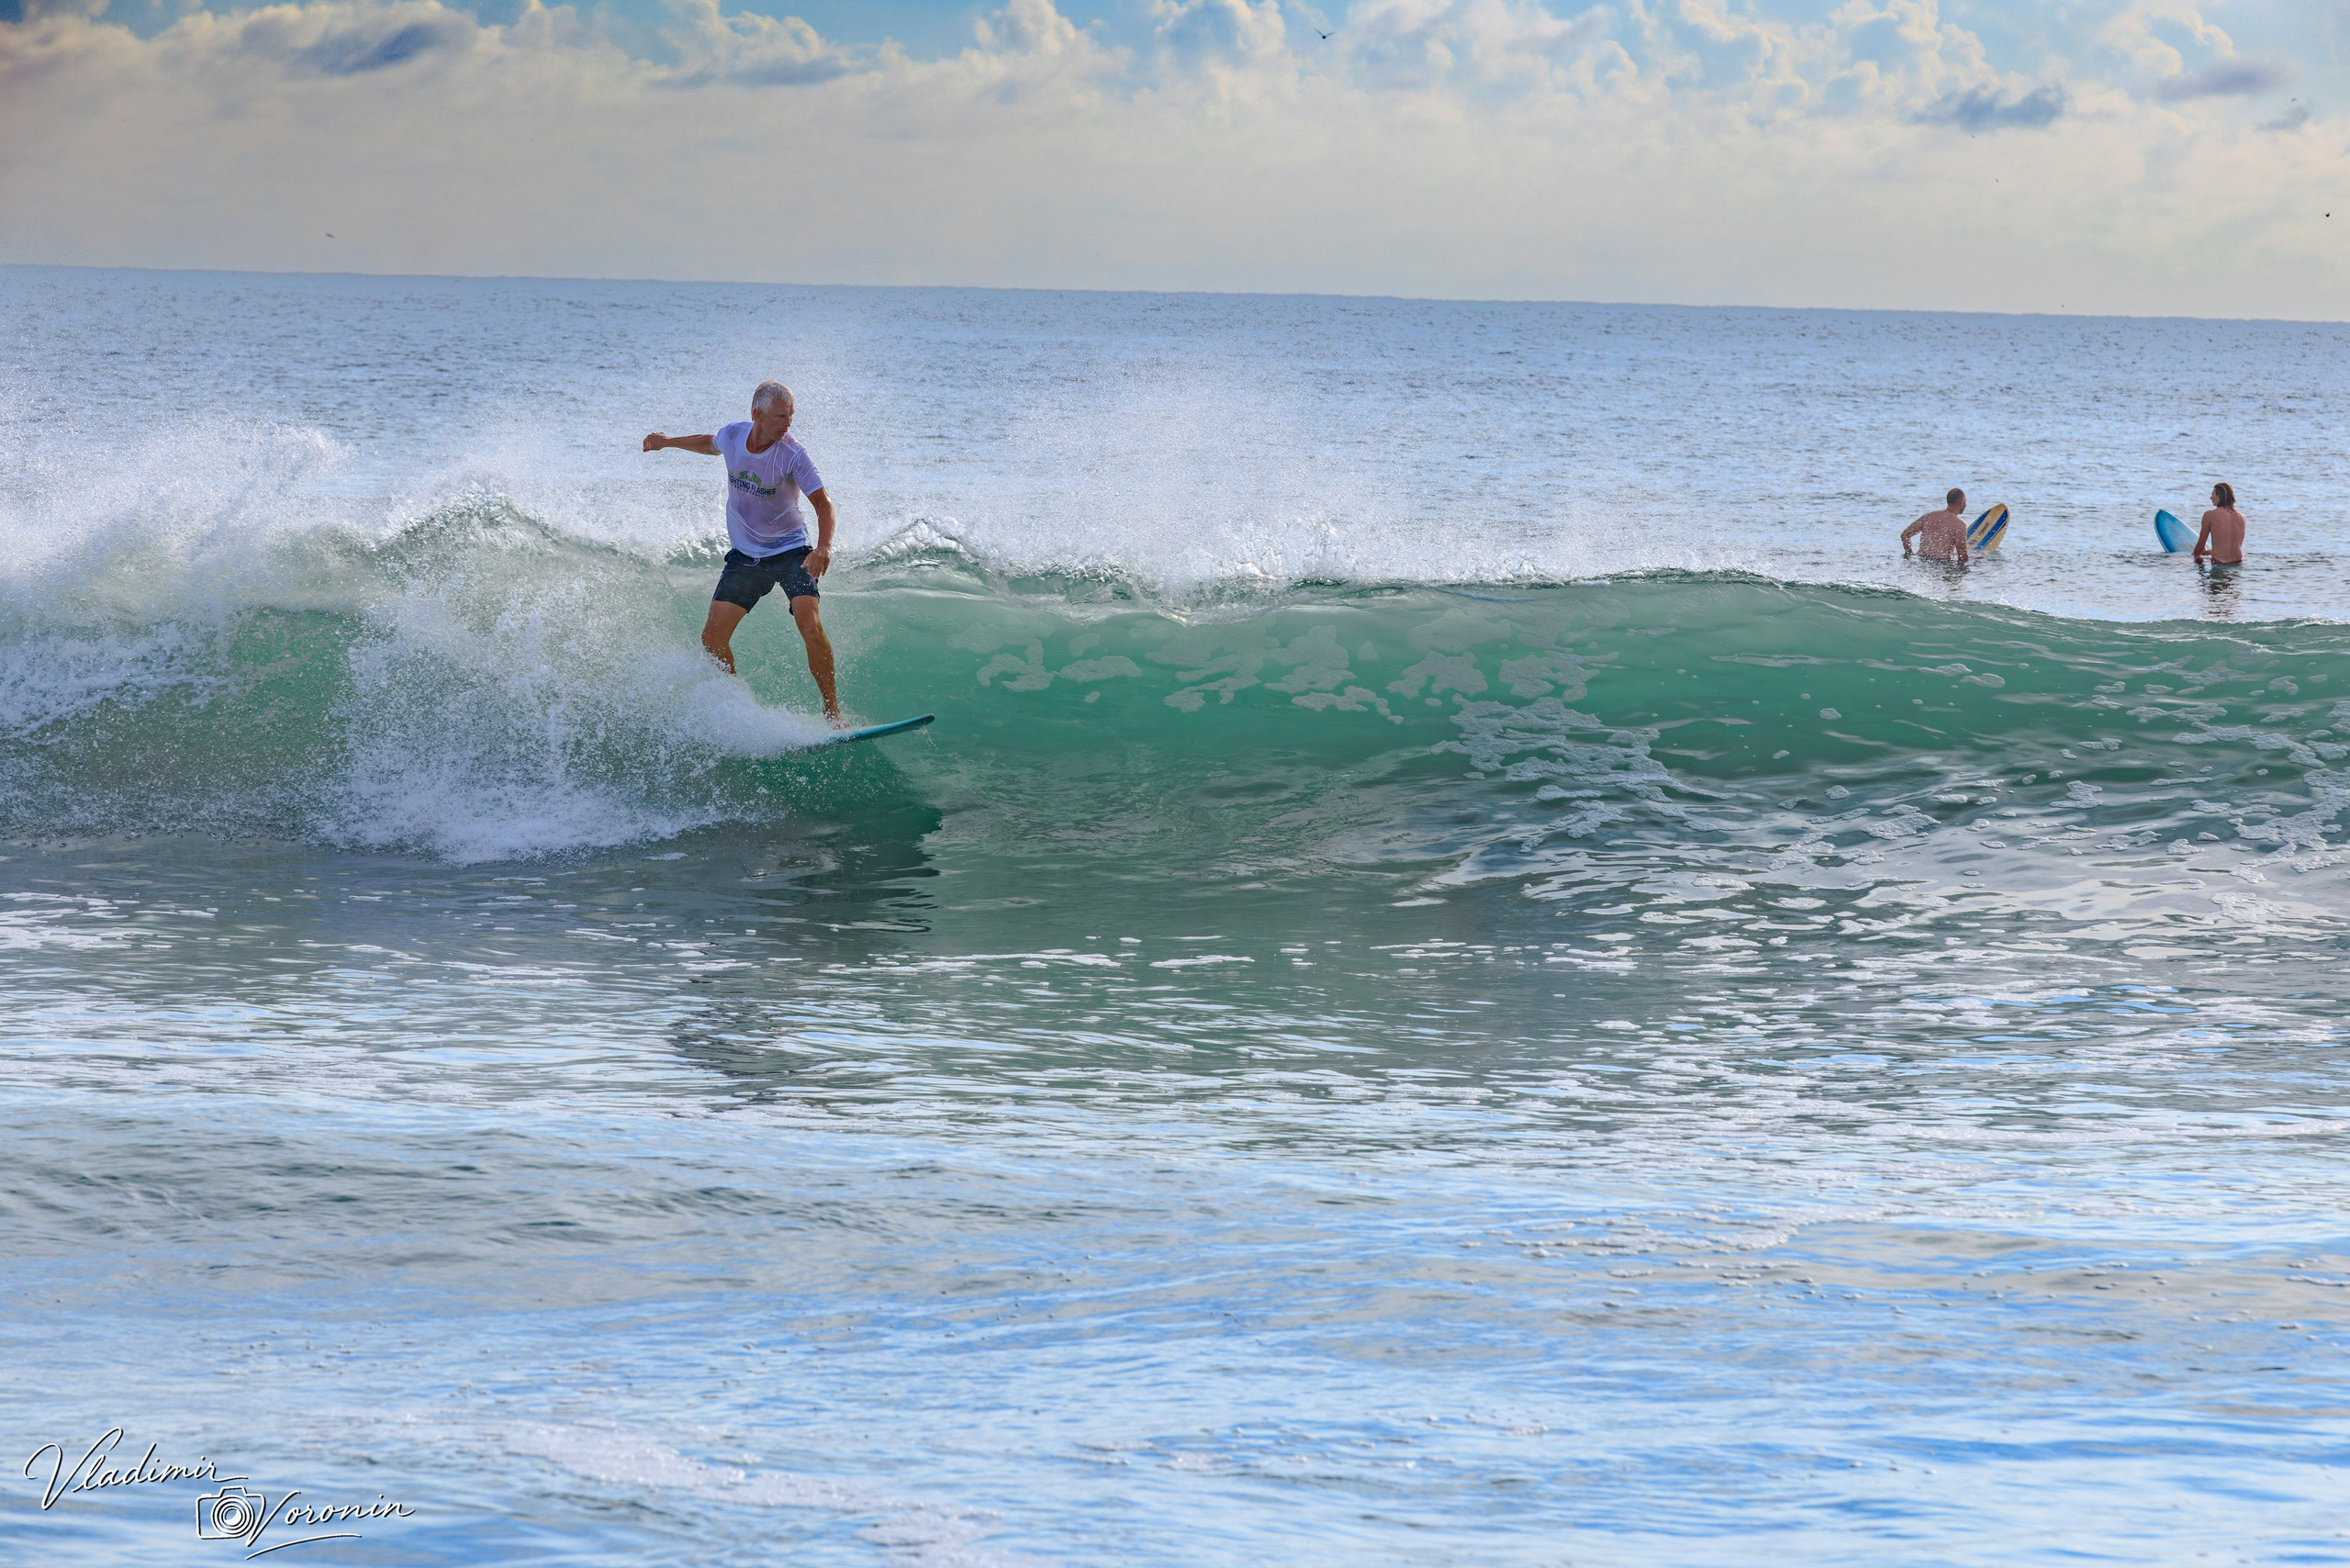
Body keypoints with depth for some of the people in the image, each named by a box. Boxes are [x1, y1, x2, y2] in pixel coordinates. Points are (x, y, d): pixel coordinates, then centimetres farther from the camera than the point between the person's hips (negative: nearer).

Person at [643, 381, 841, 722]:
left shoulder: (793, 455, -19)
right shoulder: (732, 437, -6)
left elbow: (823, 504, -20)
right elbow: (711, 445, 19)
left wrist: (824, 546, -39)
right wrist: (668, 441, 36)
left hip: (789, 552, -5)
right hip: (744, 556, 5)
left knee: (811, 626, -25)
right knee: (713, 638, -4)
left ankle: (833, 713, -14)